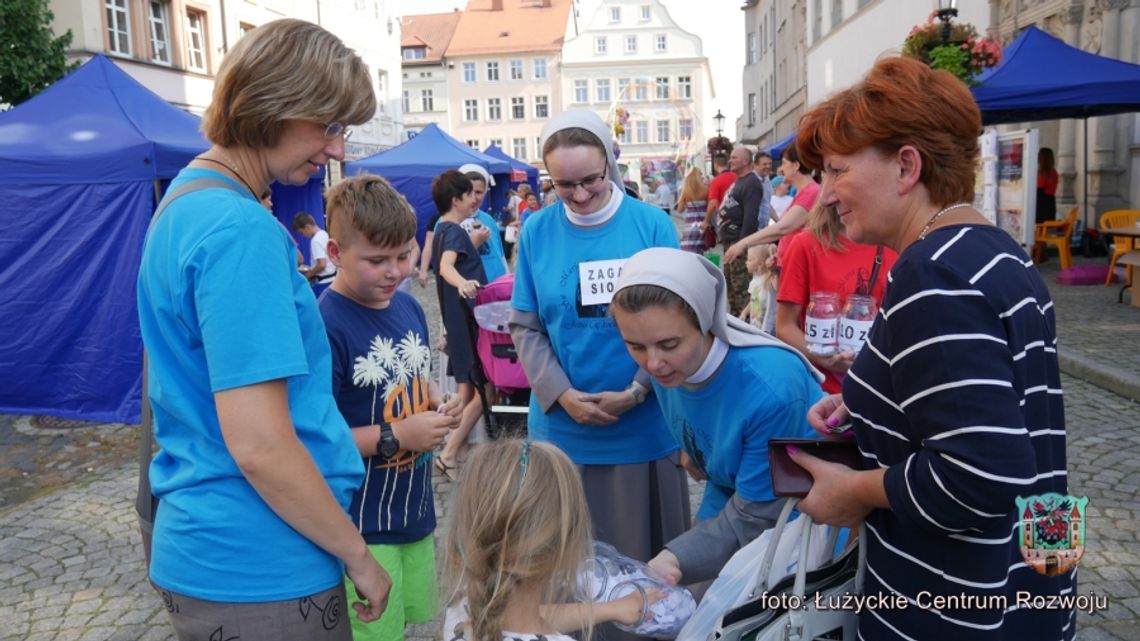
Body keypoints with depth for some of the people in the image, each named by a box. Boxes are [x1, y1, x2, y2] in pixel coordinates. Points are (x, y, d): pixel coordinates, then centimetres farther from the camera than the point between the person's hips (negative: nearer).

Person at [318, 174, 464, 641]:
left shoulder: (409, 307, 2)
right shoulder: (324, 327, -22)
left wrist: (440, 408, -2)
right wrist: (396, 436, -22)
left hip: (416, 511, 7)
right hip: (361, 528, -7)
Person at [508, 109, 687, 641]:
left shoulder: (652, 224, -4)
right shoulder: (536, 231, 0)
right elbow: (525, 326, 1)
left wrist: (636, 391, -14)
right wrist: (562, 395, -13)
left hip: (643, 428, -1)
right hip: (560, 429, 1)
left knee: (644, 560, 13)